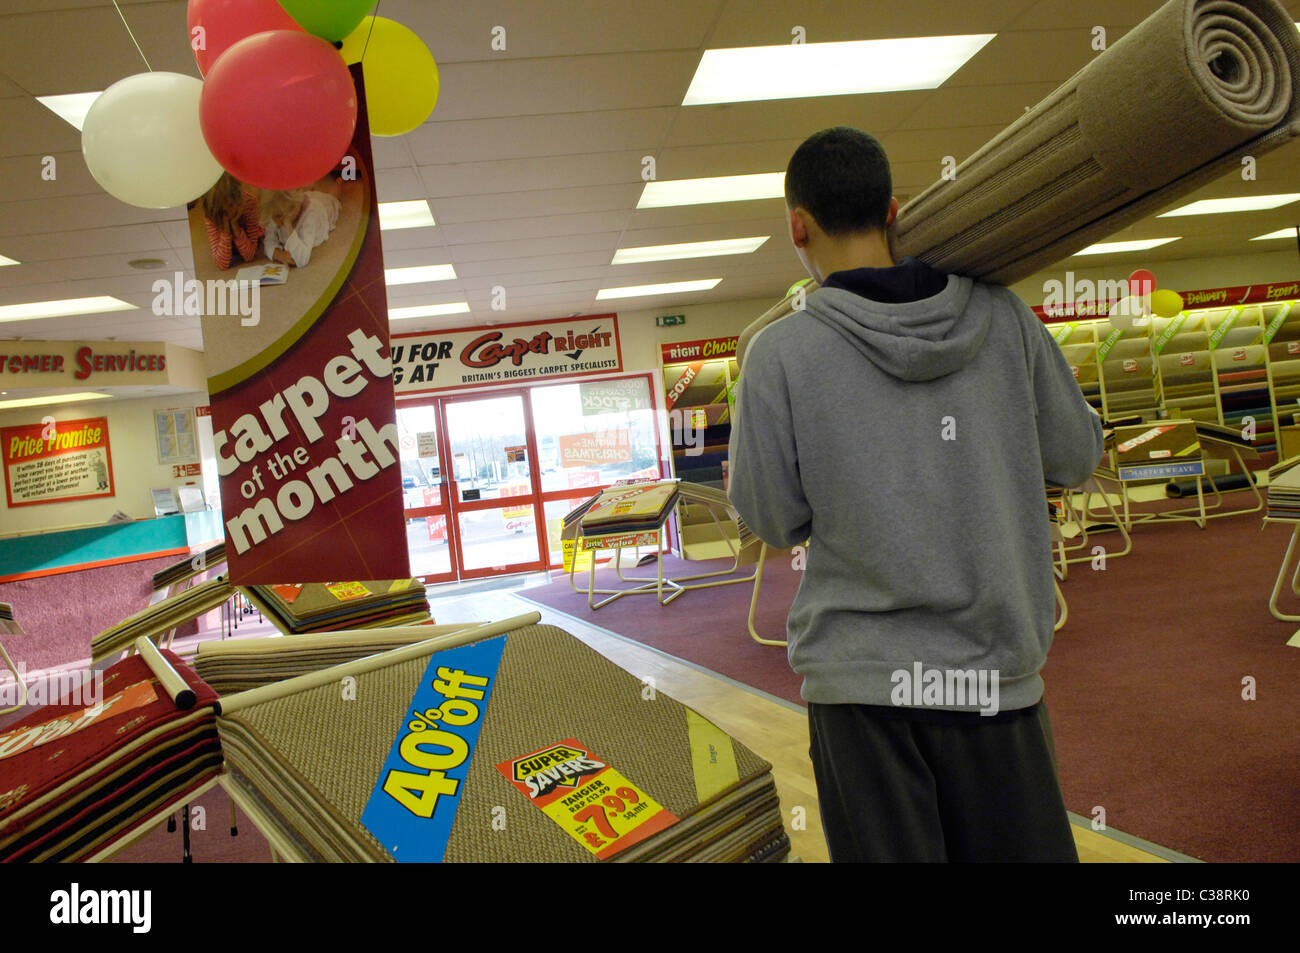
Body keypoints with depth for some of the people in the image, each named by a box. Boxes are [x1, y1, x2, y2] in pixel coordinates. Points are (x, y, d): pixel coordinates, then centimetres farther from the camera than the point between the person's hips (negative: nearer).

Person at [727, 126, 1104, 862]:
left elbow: (774, 521, -2)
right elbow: (1076, 457, 11)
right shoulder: (1003, 317, -1)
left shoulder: (782, 352, -10)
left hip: (862, 671, -2)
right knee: (1025, 850, 16)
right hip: (994, 671, 3)